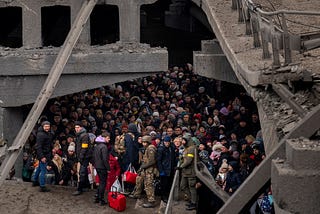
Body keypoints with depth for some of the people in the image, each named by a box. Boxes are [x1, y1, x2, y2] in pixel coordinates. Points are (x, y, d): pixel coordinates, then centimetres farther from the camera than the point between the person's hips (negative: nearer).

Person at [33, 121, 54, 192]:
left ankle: (35, 181, 40)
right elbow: (38, 147, -23)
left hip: (47, 154, 10)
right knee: (43, 170, -8)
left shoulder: (49, 134, 9)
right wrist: (42, 157, -28)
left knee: (39, 168, 24)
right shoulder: (40, 135, -19)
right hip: (43, 155, -10)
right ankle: (42, 187, -5)